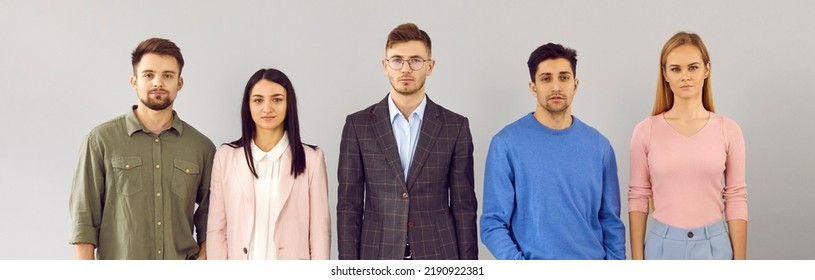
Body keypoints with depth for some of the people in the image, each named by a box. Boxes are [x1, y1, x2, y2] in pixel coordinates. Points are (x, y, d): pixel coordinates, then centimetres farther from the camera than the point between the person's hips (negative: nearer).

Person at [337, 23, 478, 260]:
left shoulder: (455, 126, 2)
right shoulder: (358, 125, 2)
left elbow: (464, 205, 3)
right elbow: (349, 204, 1)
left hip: (438, 258, 0)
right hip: (378, 259, 0)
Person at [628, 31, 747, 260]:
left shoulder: (728, 130, 0)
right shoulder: (646, 131, -2)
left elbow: (736, 200, 1)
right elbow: (638, 198, 1)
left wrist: (740, 263, 0)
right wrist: (637, 261, -2)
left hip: (713, 247, 0)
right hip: (663, 246, 0)